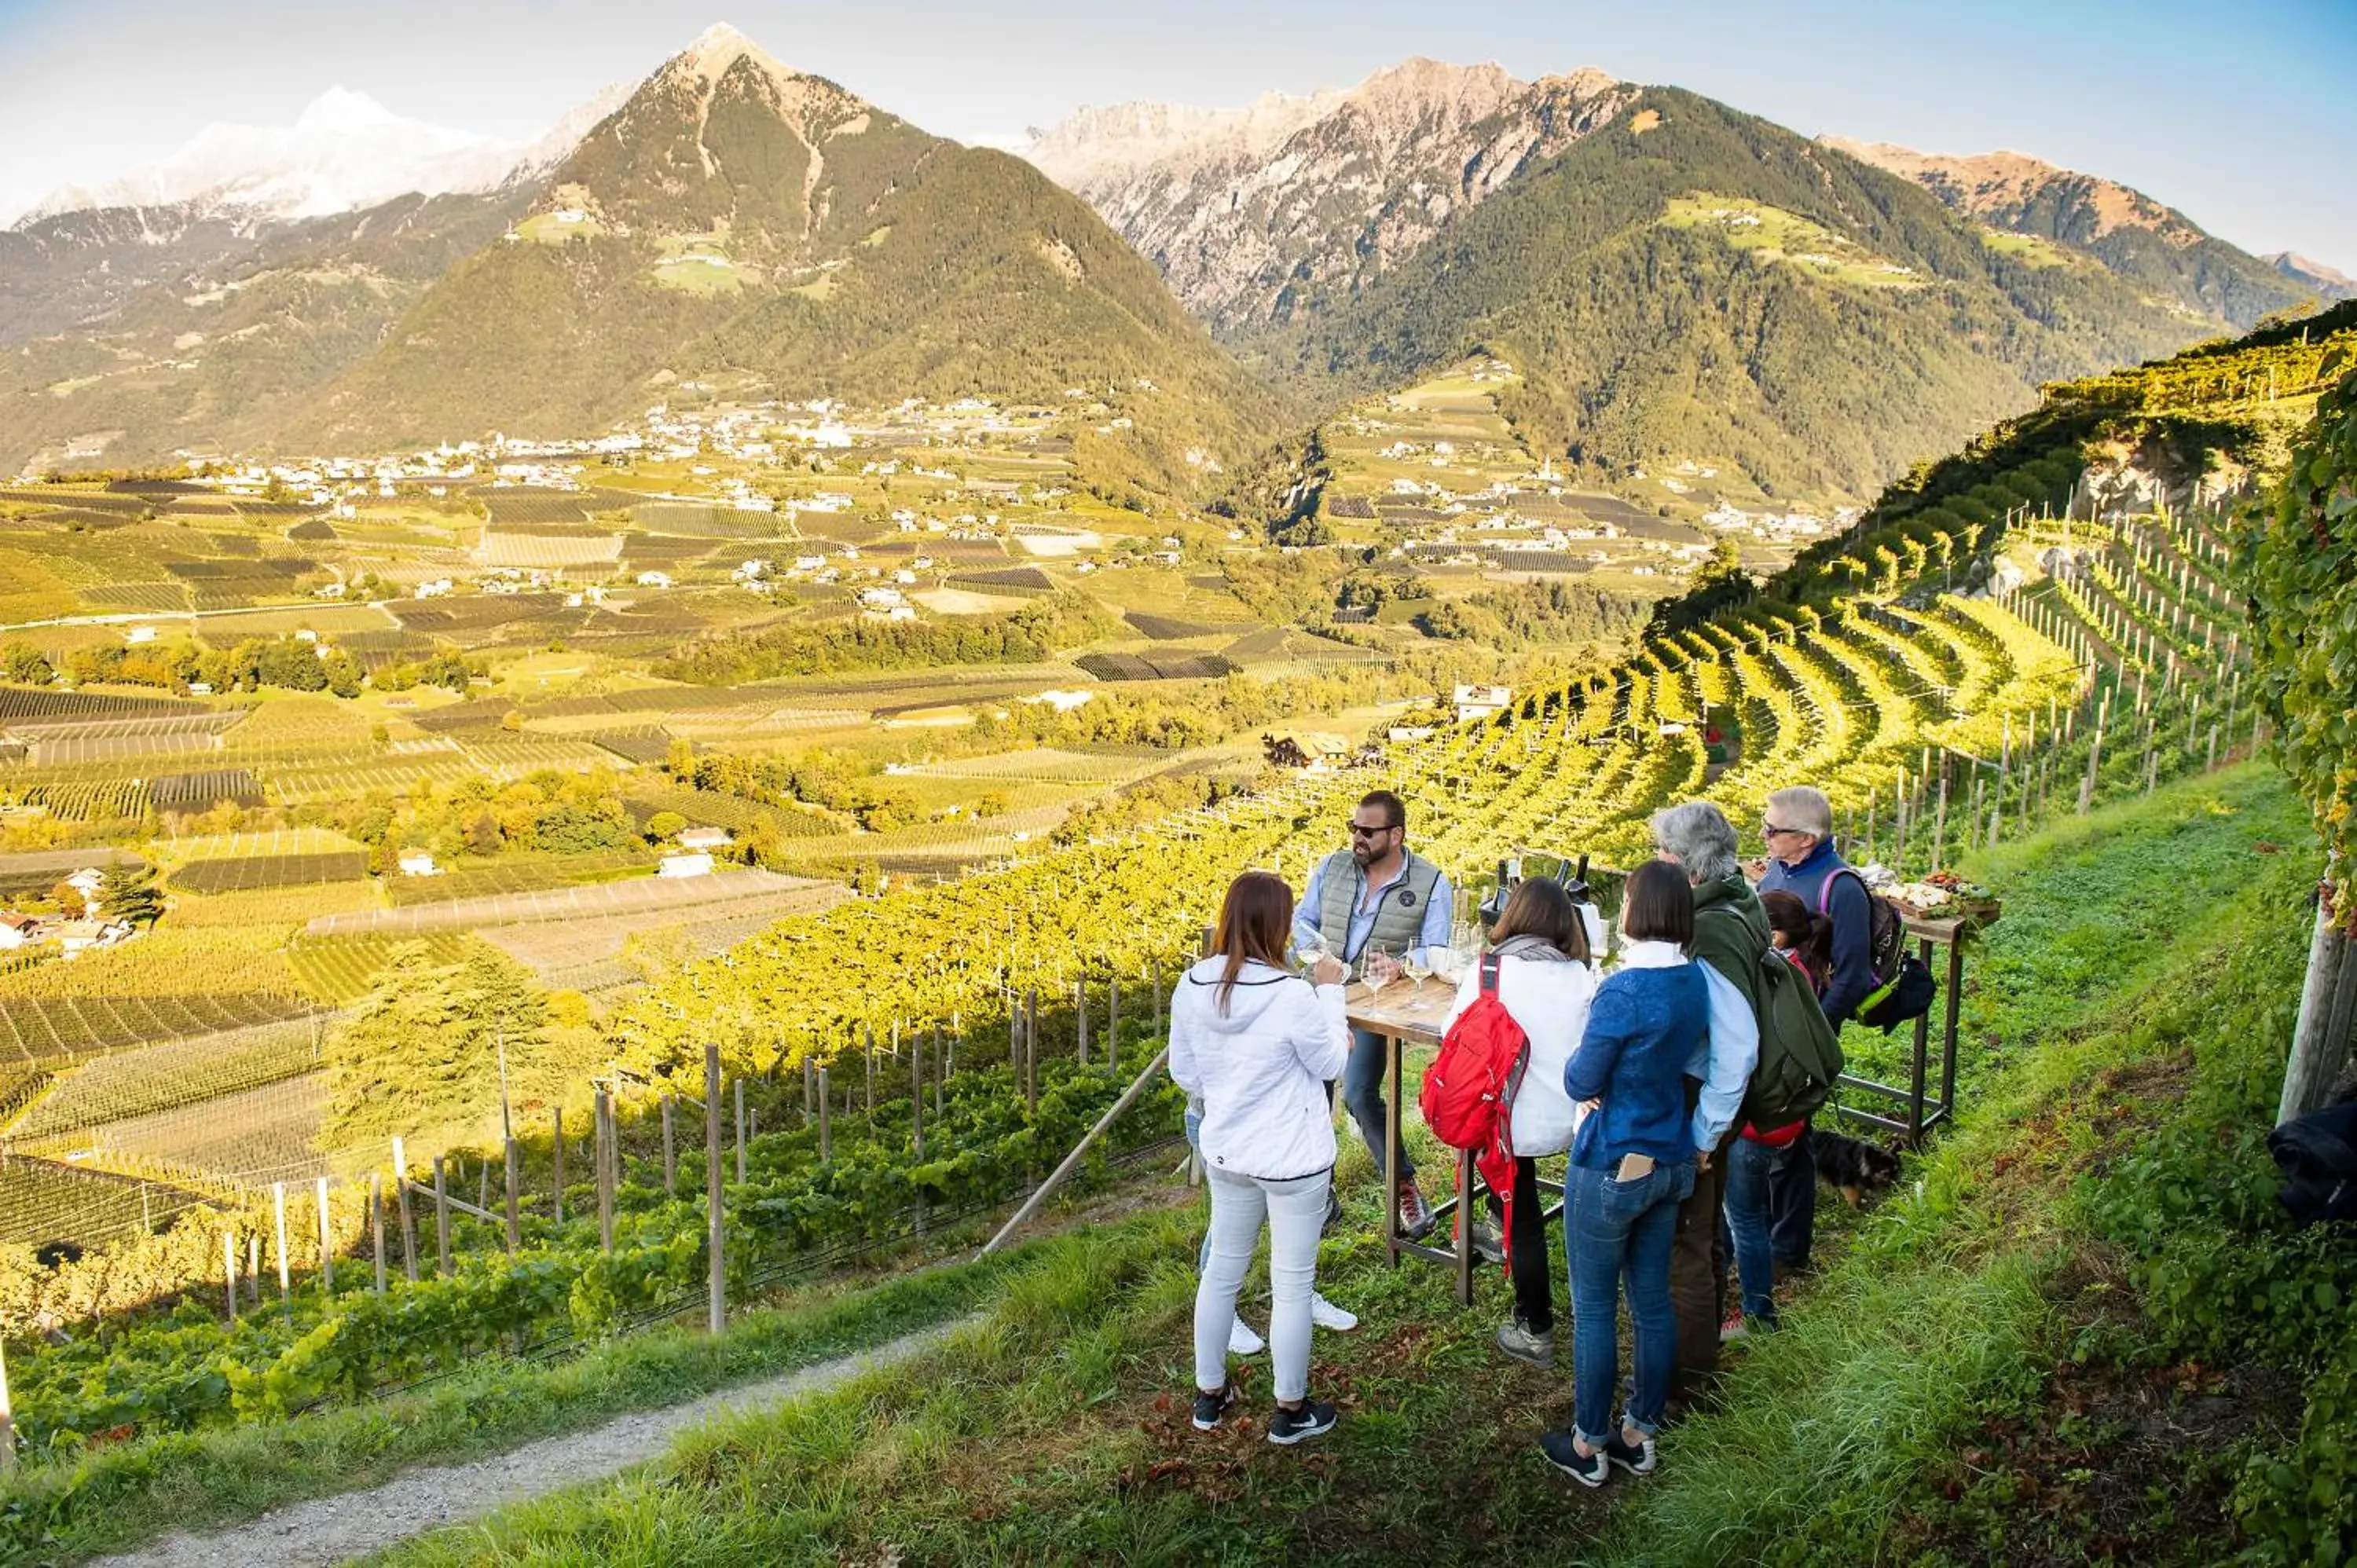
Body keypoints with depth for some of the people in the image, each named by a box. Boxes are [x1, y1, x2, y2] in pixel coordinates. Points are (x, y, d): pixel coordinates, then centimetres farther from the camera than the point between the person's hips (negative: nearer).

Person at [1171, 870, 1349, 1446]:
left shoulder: (1192, 988, -9)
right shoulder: (1293, 995, -26)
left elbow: (1185, 1075, 3)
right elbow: (1331, 1064, -9)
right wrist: (1330, 992, -1)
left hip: (1226, 1154, 5)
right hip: (1294, 1161, -5)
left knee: (1222, 1271, 21)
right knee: (1292, 1287, 11)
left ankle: (1210, 1395, 35)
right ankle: (1291, 1411, 26)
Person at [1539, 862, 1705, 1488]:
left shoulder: (1623, 991, -24)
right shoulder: (1695, 982, -1)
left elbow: (1581, 1083, -16)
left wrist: (1581, 1051, 1)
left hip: (1612, 1168, -7)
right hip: (1670, 1161, 7)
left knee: (1594, 1307, 8)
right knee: (1652, 1300, 17)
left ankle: (1589, 1447, 21)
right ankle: (1640, 1434, 31)